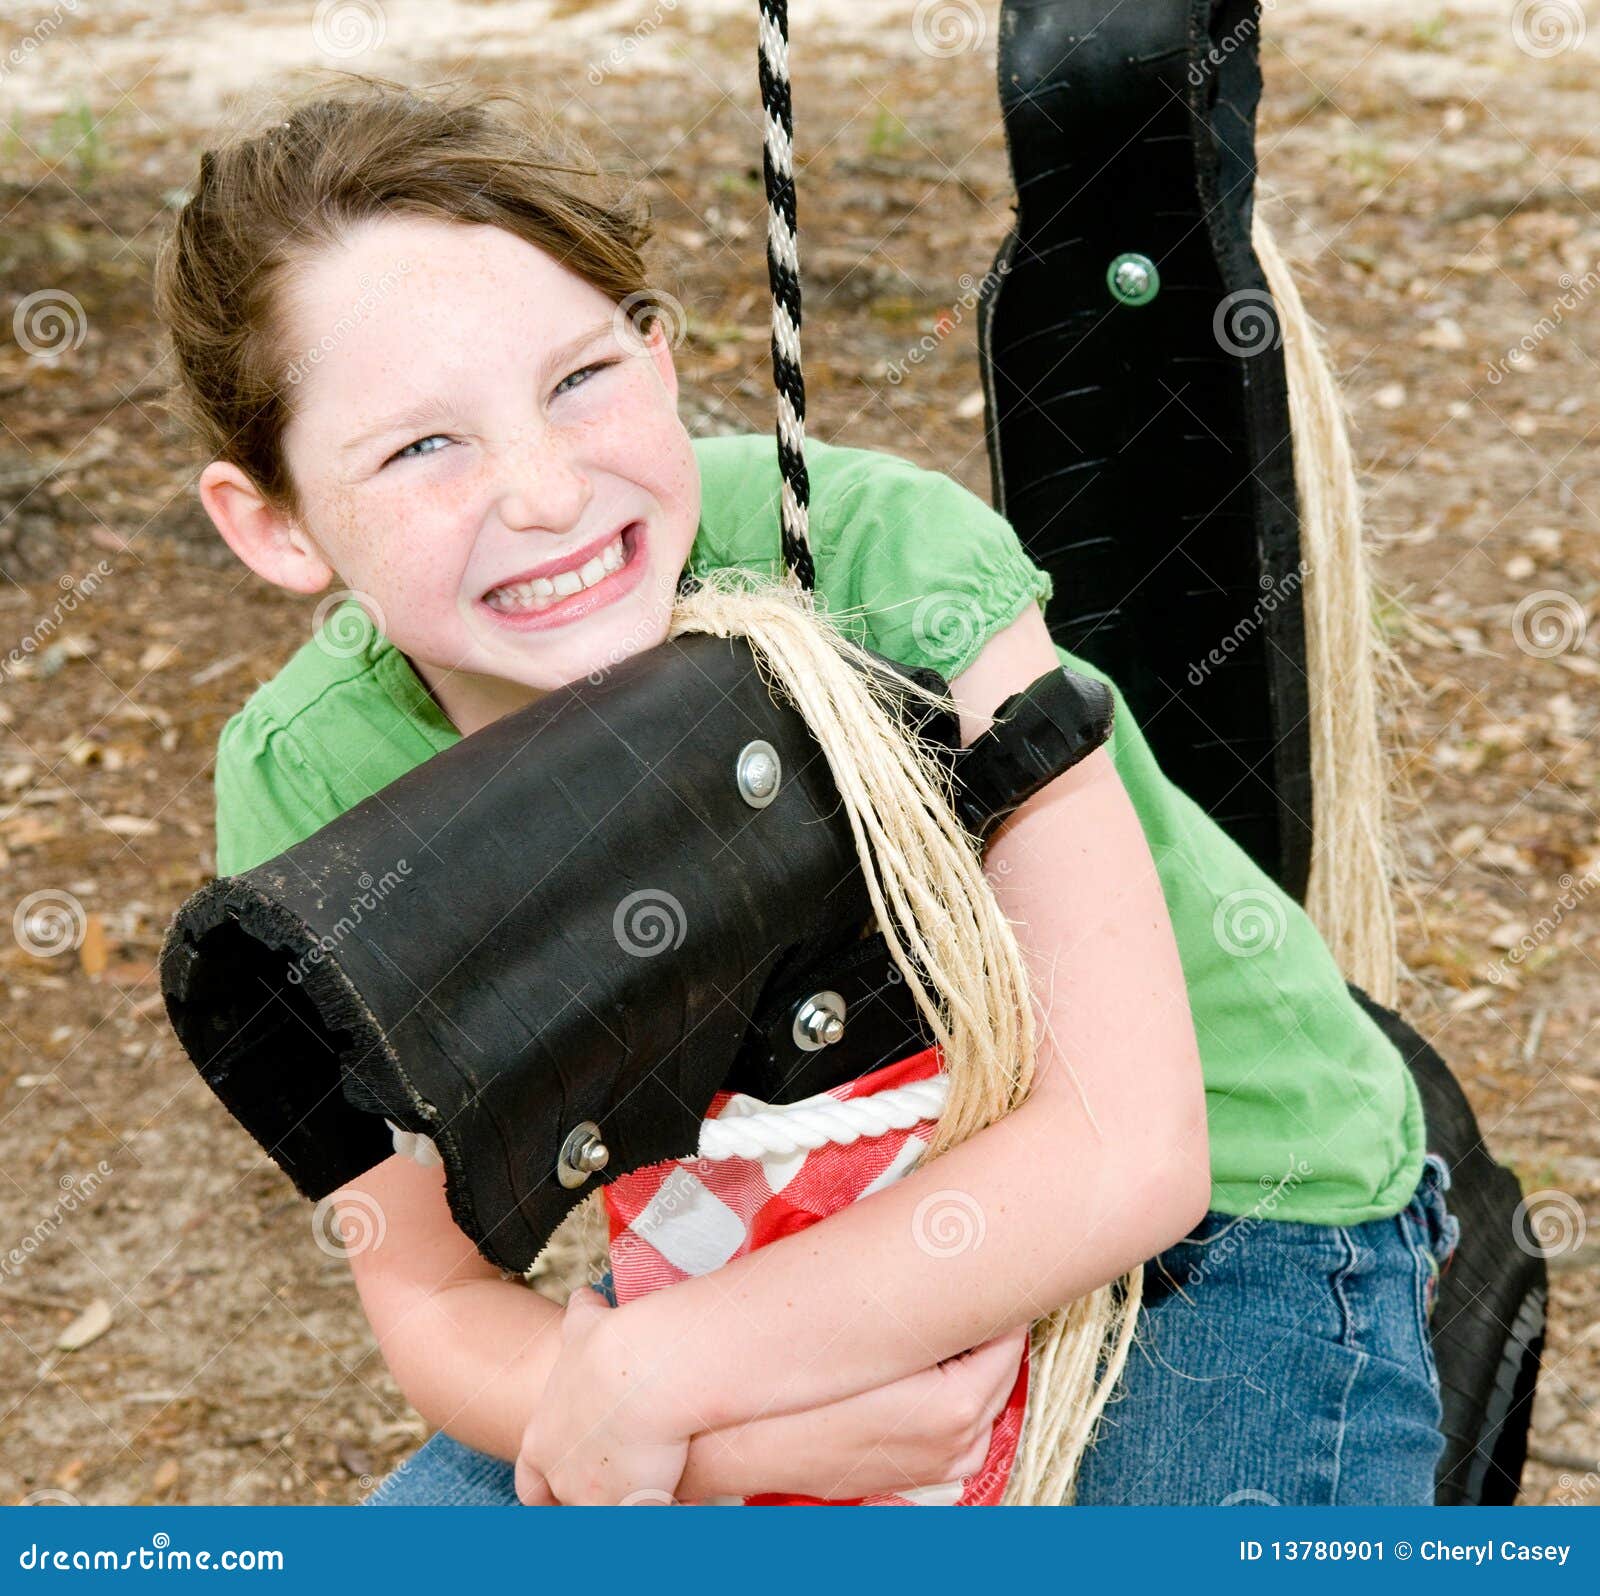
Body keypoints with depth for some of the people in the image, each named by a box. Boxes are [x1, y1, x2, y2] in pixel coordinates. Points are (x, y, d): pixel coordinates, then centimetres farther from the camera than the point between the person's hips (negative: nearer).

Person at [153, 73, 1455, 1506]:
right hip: (793, 1243, 4)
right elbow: (436, 1306, -11)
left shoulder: (884, 560, -29)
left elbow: (1125, 1147, -31)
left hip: (1235, 1213, -3)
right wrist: (756, 1438, -29)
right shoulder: (305, 789, -16)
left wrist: (646, 1378, -31)